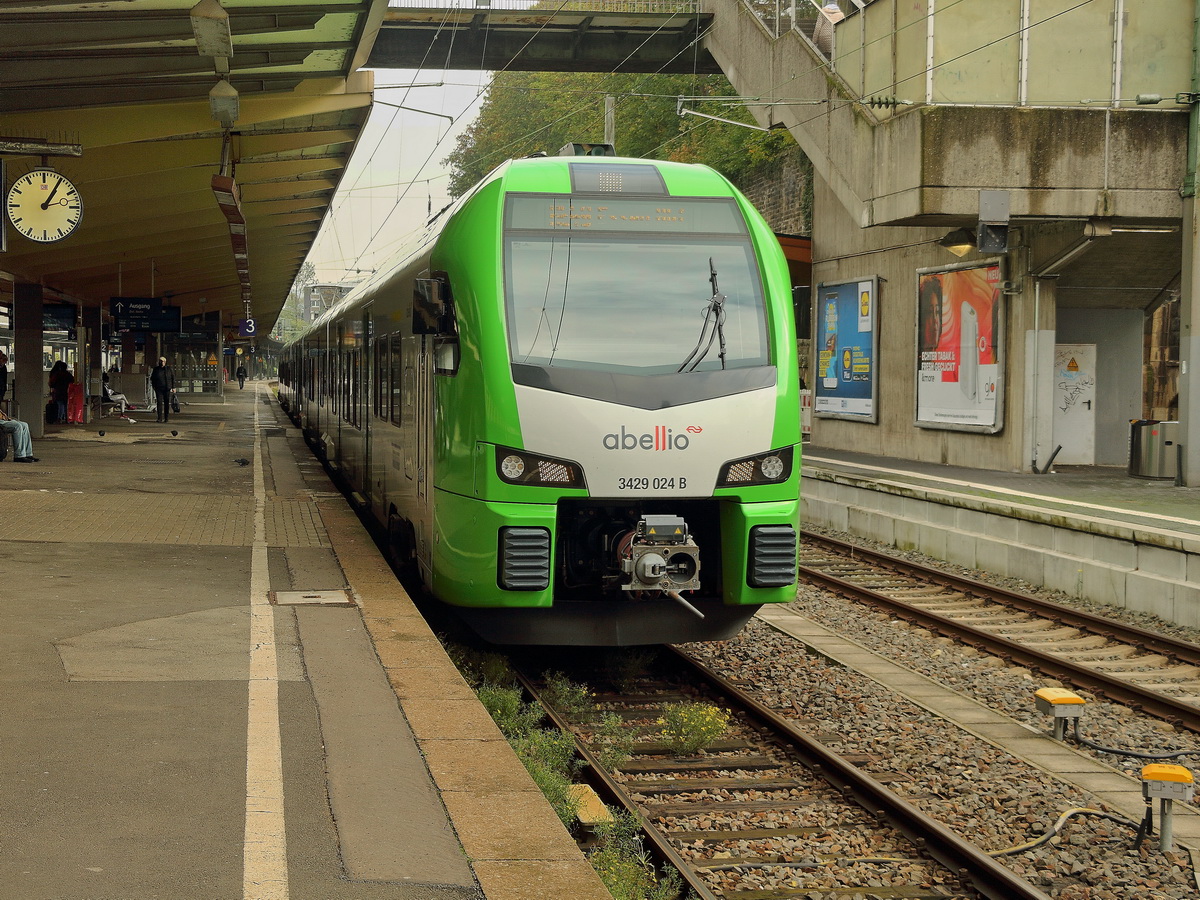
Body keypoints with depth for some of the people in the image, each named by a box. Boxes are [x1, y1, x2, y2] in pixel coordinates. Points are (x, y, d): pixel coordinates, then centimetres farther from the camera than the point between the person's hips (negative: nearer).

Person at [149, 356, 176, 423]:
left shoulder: (169, 369, 5)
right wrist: (154, 386, 4)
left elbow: (173, 378, 7)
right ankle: (159, 418, -8)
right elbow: (152, 378, 15)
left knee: (167, 403, 3)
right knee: (159, 403, -8)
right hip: (159, 389, 0)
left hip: (167, 389, 0)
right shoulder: (156, 369, 7)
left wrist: (173, 387, 1)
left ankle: (166, 418, 11)